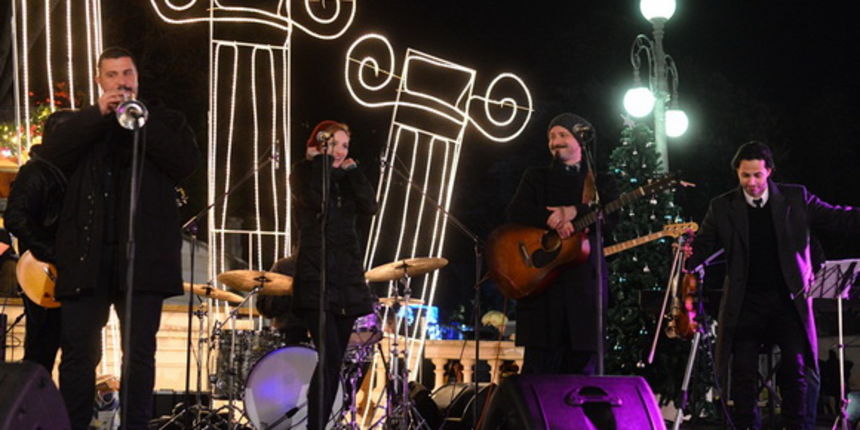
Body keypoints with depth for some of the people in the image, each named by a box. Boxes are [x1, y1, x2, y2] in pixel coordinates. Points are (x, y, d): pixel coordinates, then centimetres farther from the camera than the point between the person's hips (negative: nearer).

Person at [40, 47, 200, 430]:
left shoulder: (165, 119, 14)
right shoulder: (80, 122, 18)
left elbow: (186, 162, -4)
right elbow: (52, 153, -2)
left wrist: (138, 121, -6)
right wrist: (98, 113, -8)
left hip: (143, 251, -1)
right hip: (87, 250, 1)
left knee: (139, 351, -2)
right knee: (77, 350, -1)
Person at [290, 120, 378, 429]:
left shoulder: (346, 178, 18)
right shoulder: (304, 172, 4)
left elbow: (370, 206, 1)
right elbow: (314, 199, -16)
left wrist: (352, 169, 1)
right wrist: (320, 160, -7)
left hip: (347, 279, 6)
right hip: (316, 279, -6)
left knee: (334, 360, 6)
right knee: (331, 357, -19)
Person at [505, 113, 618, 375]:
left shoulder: (600, 183, 16)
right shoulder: (536, 178, 17)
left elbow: (611, 217, -2)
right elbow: (516, 213, 0)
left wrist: (574, 212, -17)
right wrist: (551, 220, -16)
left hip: (585, 279, 0)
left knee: (583, 363, -2)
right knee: (540, 363, -6)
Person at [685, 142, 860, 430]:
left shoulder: (796, 198, 3)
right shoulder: (722, 208, 3)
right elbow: (703, 246, 1)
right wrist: (687, 259, -21)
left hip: (789, 300, 0)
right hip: (746, 303, 0)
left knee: (795, 368, -4)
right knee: (743, 372, -1)